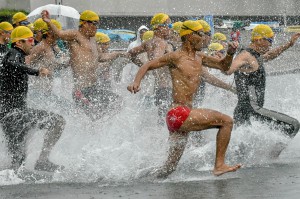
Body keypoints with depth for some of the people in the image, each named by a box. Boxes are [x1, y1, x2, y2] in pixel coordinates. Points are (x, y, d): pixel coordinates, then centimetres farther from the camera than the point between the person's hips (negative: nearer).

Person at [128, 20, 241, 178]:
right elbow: (148, 66, -1)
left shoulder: (200, 59, 18)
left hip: (183, 118, 9)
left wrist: (230, 54, 8)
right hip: (179, 113, -9)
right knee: (226, 121, -14)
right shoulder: (176, 57, -4)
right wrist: (136, 82, -18)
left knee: (170, 167, 11)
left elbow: (223, 66, 28)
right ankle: (219, 165, -13)